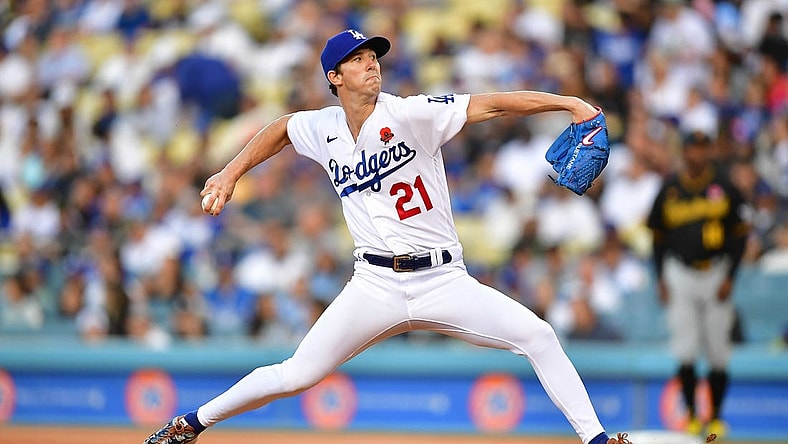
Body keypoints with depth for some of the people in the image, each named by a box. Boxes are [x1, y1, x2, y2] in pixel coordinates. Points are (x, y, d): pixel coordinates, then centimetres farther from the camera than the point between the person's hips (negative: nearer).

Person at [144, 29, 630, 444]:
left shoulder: (408, 114, -9)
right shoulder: (322, 130, 3)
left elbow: (492, 105, -19)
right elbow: (281, 129, 28)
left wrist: (568, 102, -28)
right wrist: (230, 174, 21)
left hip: (443, 280, -2)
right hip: (375, 287, 2)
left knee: (536, 335, -19)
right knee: (296, 375, -1)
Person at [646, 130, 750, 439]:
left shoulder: (724, 187, 0)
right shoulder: (670, 189, 4)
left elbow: (739, 234, 2)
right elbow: (658, 236, 11)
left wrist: (730, 277, -6)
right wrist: (661, 279, 4)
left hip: (716, 273, -1)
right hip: (680, 275, 1)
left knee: (718, 352, 1)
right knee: (685, 352, -5)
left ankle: (716, 416, 14)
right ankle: (692, 415, 6)